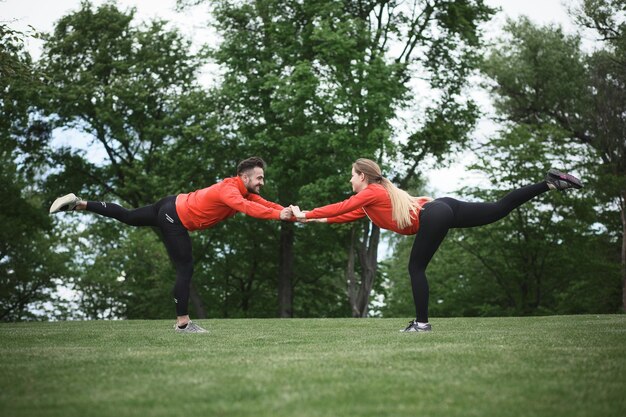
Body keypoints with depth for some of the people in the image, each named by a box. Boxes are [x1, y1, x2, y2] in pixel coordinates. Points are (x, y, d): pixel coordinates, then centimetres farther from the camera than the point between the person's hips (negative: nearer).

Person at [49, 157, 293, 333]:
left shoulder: (245, 191, 3)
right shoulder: (229, 190, -27)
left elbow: (263, 203, -2)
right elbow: (246, 207, -44)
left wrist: (290, 213, -15)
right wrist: (279, 215, -48)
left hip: (171, 207, 10)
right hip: (175, 219, -10)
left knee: (127, 217, 22)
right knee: (185, 269, -6)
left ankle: (78, 204, 22)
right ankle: (182, 323, -1)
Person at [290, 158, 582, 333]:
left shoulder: (370, 193, -1)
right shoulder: (377, 194, 25)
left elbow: (340, 208, -5)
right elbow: (350, 214, 31)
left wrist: (306, 215, 4)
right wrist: (318, 220, 28)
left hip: (432, 218, -9)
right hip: (440, 209, 9)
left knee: (416, 268, -1)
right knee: (500, 209, 4)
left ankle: (422, 323, 0)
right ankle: (550, 183, -1)